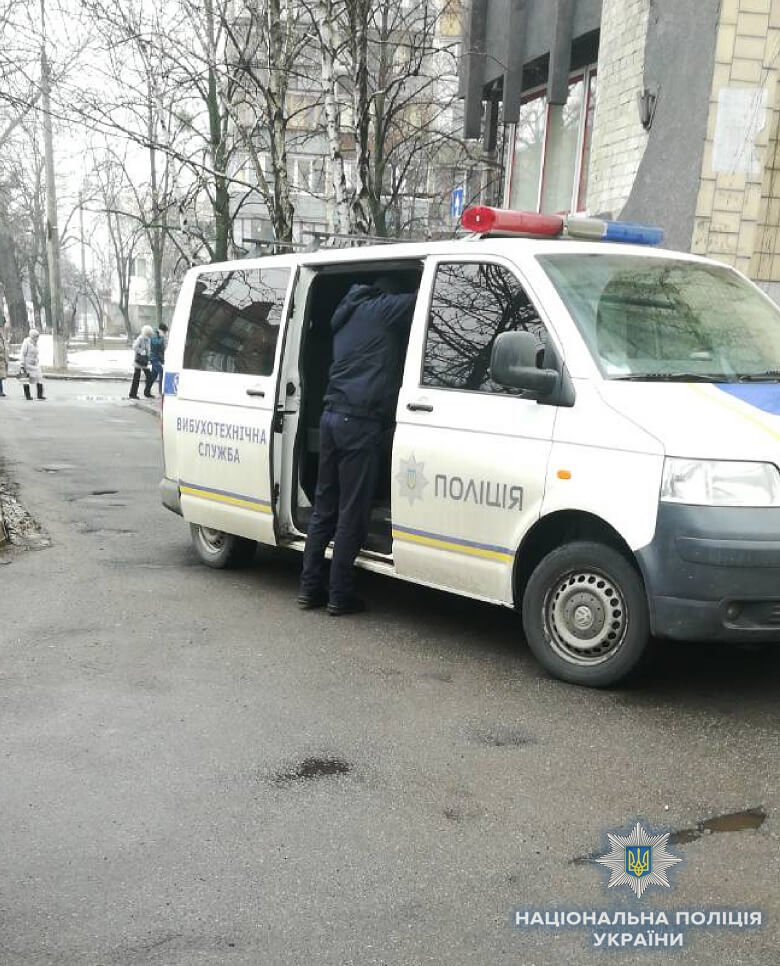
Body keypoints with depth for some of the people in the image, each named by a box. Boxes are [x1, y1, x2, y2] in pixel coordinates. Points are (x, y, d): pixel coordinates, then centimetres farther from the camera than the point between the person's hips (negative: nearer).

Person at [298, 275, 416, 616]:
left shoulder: (346, 314, 22)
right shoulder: (382, 310, -2)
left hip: (331, 416, 8)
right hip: (359, 422, -8)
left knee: (324, 508, 13)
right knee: (352, 513, -2)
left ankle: (310, 588, 17)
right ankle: (340, 596, 4)